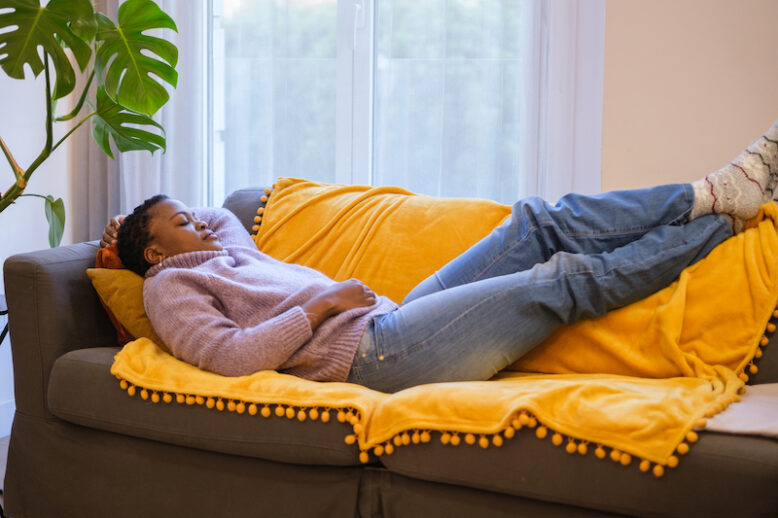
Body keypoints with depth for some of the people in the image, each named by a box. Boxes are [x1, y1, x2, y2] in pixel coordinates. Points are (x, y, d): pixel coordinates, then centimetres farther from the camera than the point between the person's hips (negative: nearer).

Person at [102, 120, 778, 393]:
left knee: (541, 222, -3)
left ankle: (712, 195, -4)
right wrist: (322, 304, -12)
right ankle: (723, 218, -4)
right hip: (368, 352, -10)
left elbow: (219, 216, 50)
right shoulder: (169, 286, 1)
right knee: (568, 278, -14)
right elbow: (229, 355, -18)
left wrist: (138, 224, 32)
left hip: (387, 322, 10)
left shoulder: (223, 251, 26)